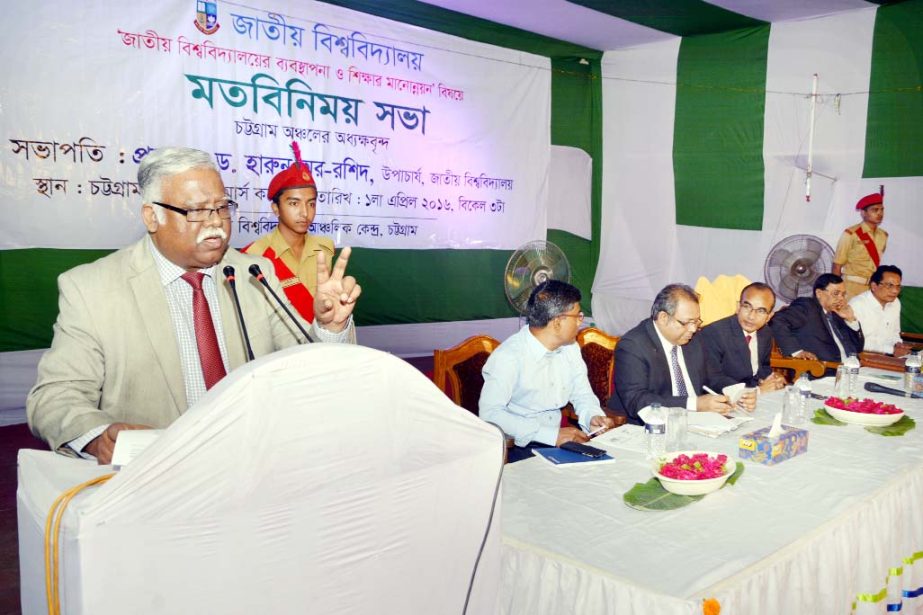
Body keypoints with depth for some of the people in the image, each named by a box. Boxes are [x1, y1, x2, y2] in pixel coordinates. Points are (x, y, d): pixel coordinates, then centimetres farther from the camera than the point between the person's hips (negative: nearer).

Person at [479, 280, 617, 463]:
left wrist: (593, 417, -9)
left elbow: (582, 395, 16)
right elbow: (490, 413, -25)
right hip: (518, 448, -7)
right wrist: (551, 435, -28)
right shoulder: (508, 357, -18)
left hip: (557, 439, 8)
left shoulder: (570, 348, 7)